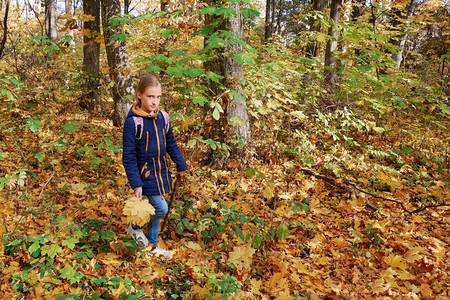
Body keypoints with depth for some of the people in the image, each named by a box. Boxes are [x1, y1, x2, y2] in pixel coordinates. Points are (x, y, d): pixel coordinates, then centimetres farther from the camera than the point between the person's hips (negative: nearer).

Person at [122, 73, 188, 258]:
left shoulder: (163, 118, 0)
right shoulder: (133, 122, -17)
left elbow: (171, 144, 13)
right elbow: (129, 156, -15)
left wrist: (181, 165, 15)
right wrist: (136, 184, -17)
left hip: (161, 173, 6)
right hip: (145, 175, -6)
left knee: (155, 211, 15)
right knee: (161, 208, -10)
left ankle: (152, 245, 33)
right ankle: (134, 227, 17)